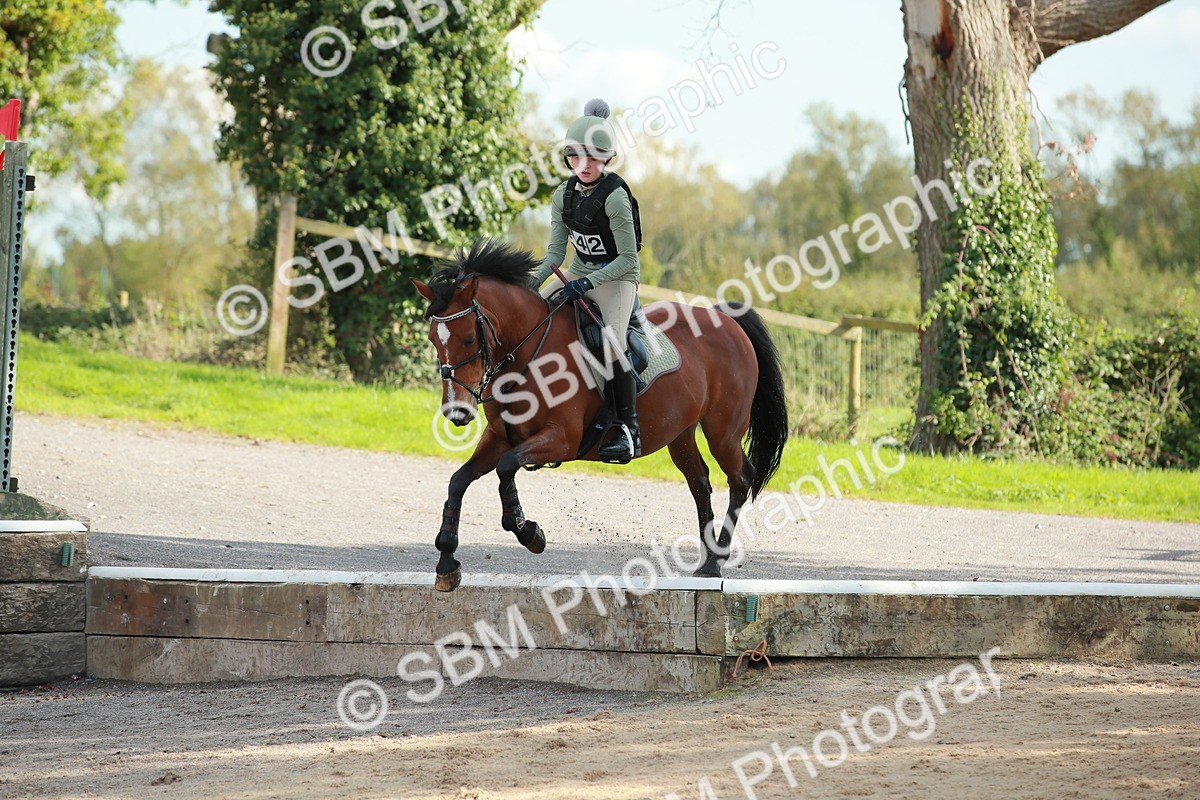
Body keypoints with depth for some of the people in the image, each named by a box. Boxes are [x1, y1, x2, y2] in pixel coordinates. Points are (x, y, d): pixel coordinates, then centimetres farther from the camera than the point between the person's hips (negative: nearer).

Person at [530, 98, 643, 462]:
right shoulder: (564, 195, 1)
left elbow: (627, 259, -18)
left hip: (618, 276, -7)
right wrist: (535, 281, -15)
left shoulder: (615, 196, -19)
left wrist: (588, 283, -27)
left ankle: (629, 429, -20)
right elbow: (556, 248, 2)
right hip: (581, 272, 7)